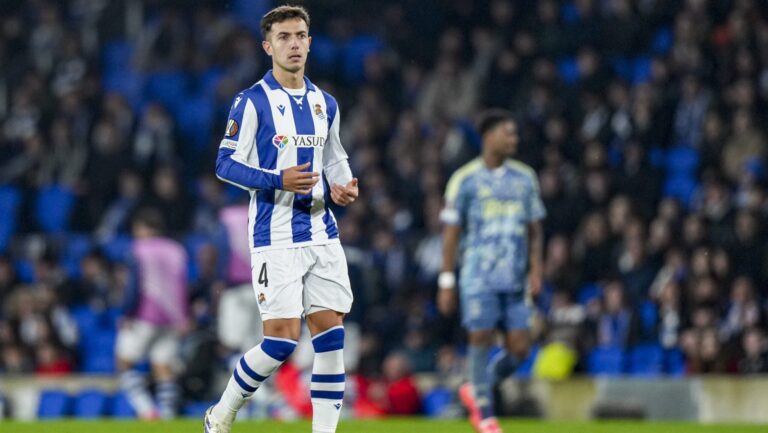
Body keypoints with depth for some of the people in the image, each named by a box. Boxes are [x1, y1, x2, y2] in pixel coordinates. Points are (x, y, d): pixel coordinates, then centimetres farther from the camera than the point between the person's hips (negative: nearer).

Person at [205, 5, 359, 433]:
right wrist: (279, 181, -22)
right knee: (282, 337, -10)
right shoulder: (252, 101, -6)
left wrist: (342, 185, 1)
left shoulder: (325, 104, 12)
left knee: (331, 333, -1)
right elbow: (226, 164, -9)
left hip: (322, 234, 6)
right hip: (275, 237, -6)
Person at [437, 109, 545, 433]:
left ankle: (476, 391, 21)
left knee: (519, 348, -3)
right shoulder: (465, 179, 0)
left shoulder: (525, 178, 12)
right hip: (479, 276, -4)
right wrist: (446, 282, -3)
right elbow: (451, 233, 1)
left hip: (515, 280, 4)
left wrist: (535, 269, 2)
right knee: (481, 339, -8)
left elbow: (535, 229, 16)